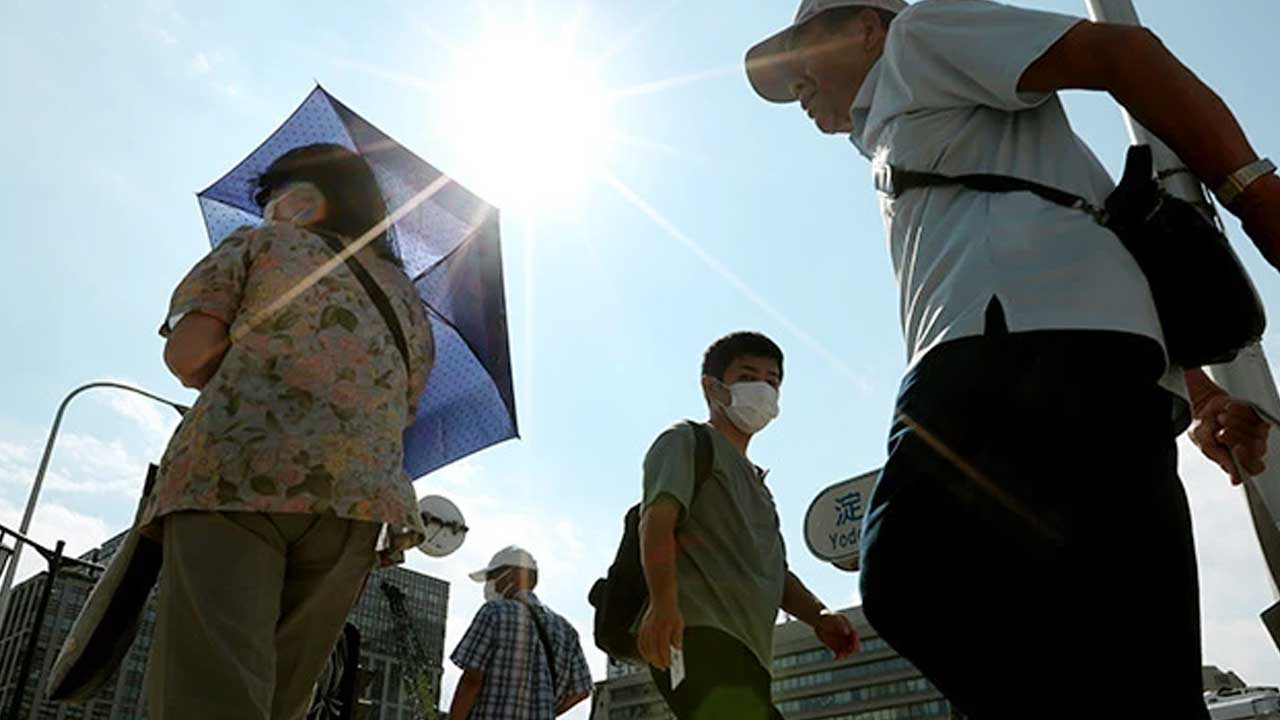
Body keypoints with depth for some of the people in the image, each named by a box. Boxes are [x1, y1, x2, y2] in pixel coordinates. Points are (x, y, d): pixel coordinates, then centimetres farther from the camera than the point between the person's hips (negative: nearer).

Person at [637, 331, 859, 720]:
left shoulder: (756, 483, 35)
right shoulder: (687, 440, 9)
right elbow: (658, 517, -9)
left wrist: (818, 615, 8)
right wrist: (664, 600, -27)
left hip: (745, 651, 9)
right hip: (698, 633, -9)